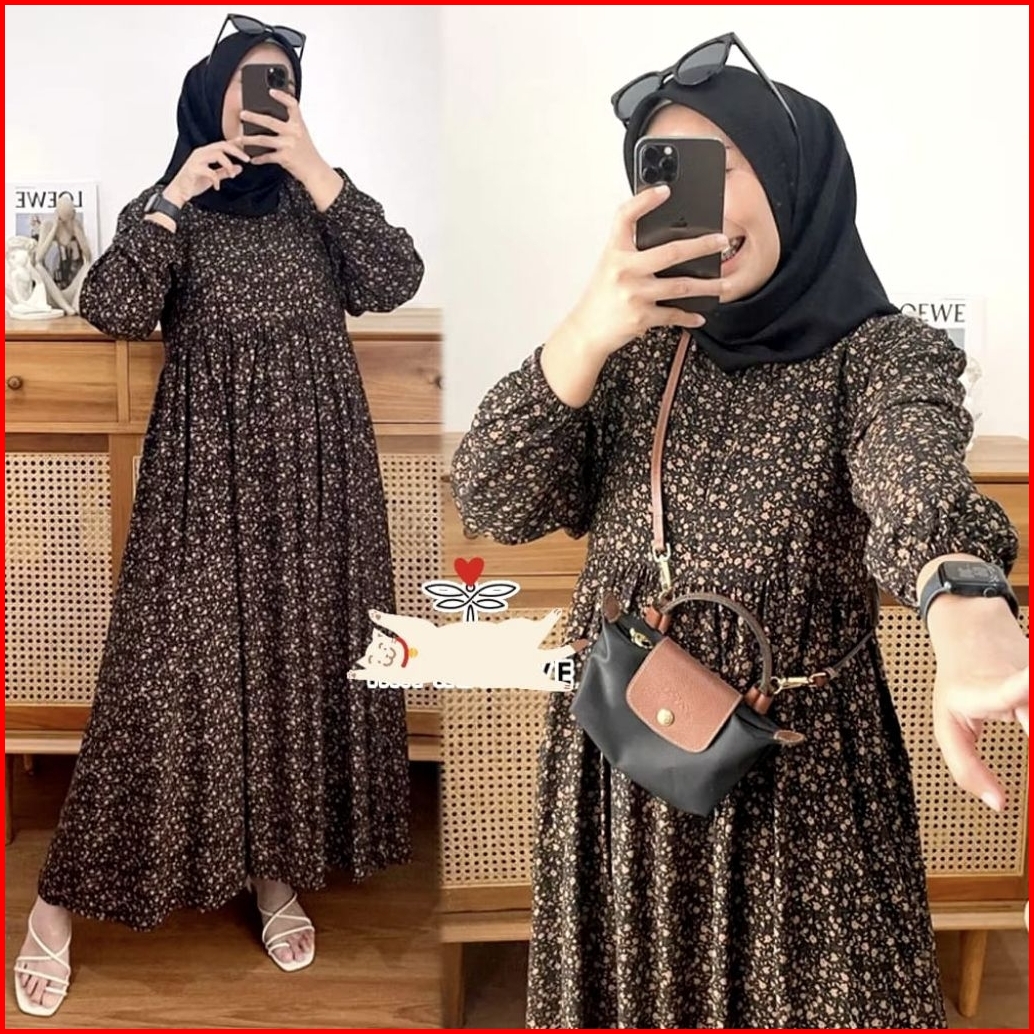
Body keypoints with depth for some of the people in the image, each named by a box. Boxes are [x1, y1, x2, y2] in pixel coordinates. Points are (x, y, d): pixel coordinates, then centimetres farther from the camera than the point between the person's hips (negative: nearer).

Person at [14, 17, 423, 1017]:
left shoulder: (322, 196, 12)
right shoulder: (165, 206, 8)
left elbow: (395, 281, -6)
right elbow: (111, 310, -10)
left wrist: (311, 166, -8)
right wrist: (174, 196, -12)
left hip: (315, 464, 3)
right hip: (208, 467, -2)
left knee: (304, 660, 5)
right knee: (175, 667, -5)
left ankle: (277, 866, 22)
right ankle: (61, 899, 9)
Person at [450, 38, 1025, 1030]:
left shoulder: (884, 350, -7)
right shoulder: (636, 349, 3)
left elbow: (913, 467, -31)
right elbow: (493, 506, -7)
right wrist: (584, 334, -21)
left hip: (797, 772, -3)